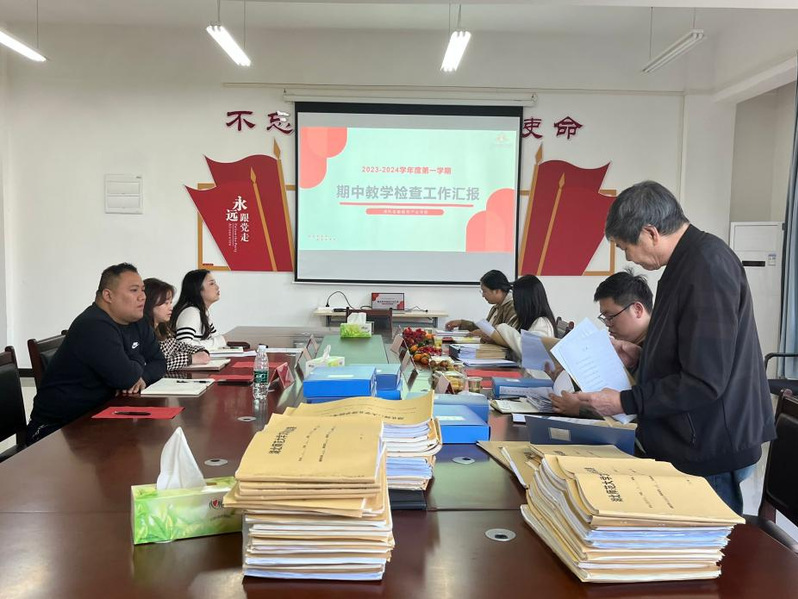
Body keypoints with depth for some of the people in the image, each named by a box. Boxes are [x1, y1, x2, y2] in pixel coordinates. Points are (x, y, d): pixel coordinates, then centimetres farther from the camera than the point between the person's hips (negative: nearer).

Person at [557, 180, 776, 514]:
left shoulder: (706, 268, -23)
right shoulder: (690, 261, 8)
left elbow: (704, 382, -25)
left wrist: (624, 402, -17)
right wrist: (641, 356, 9)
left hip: (710, 456, -9)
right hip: (696, 445, 9)